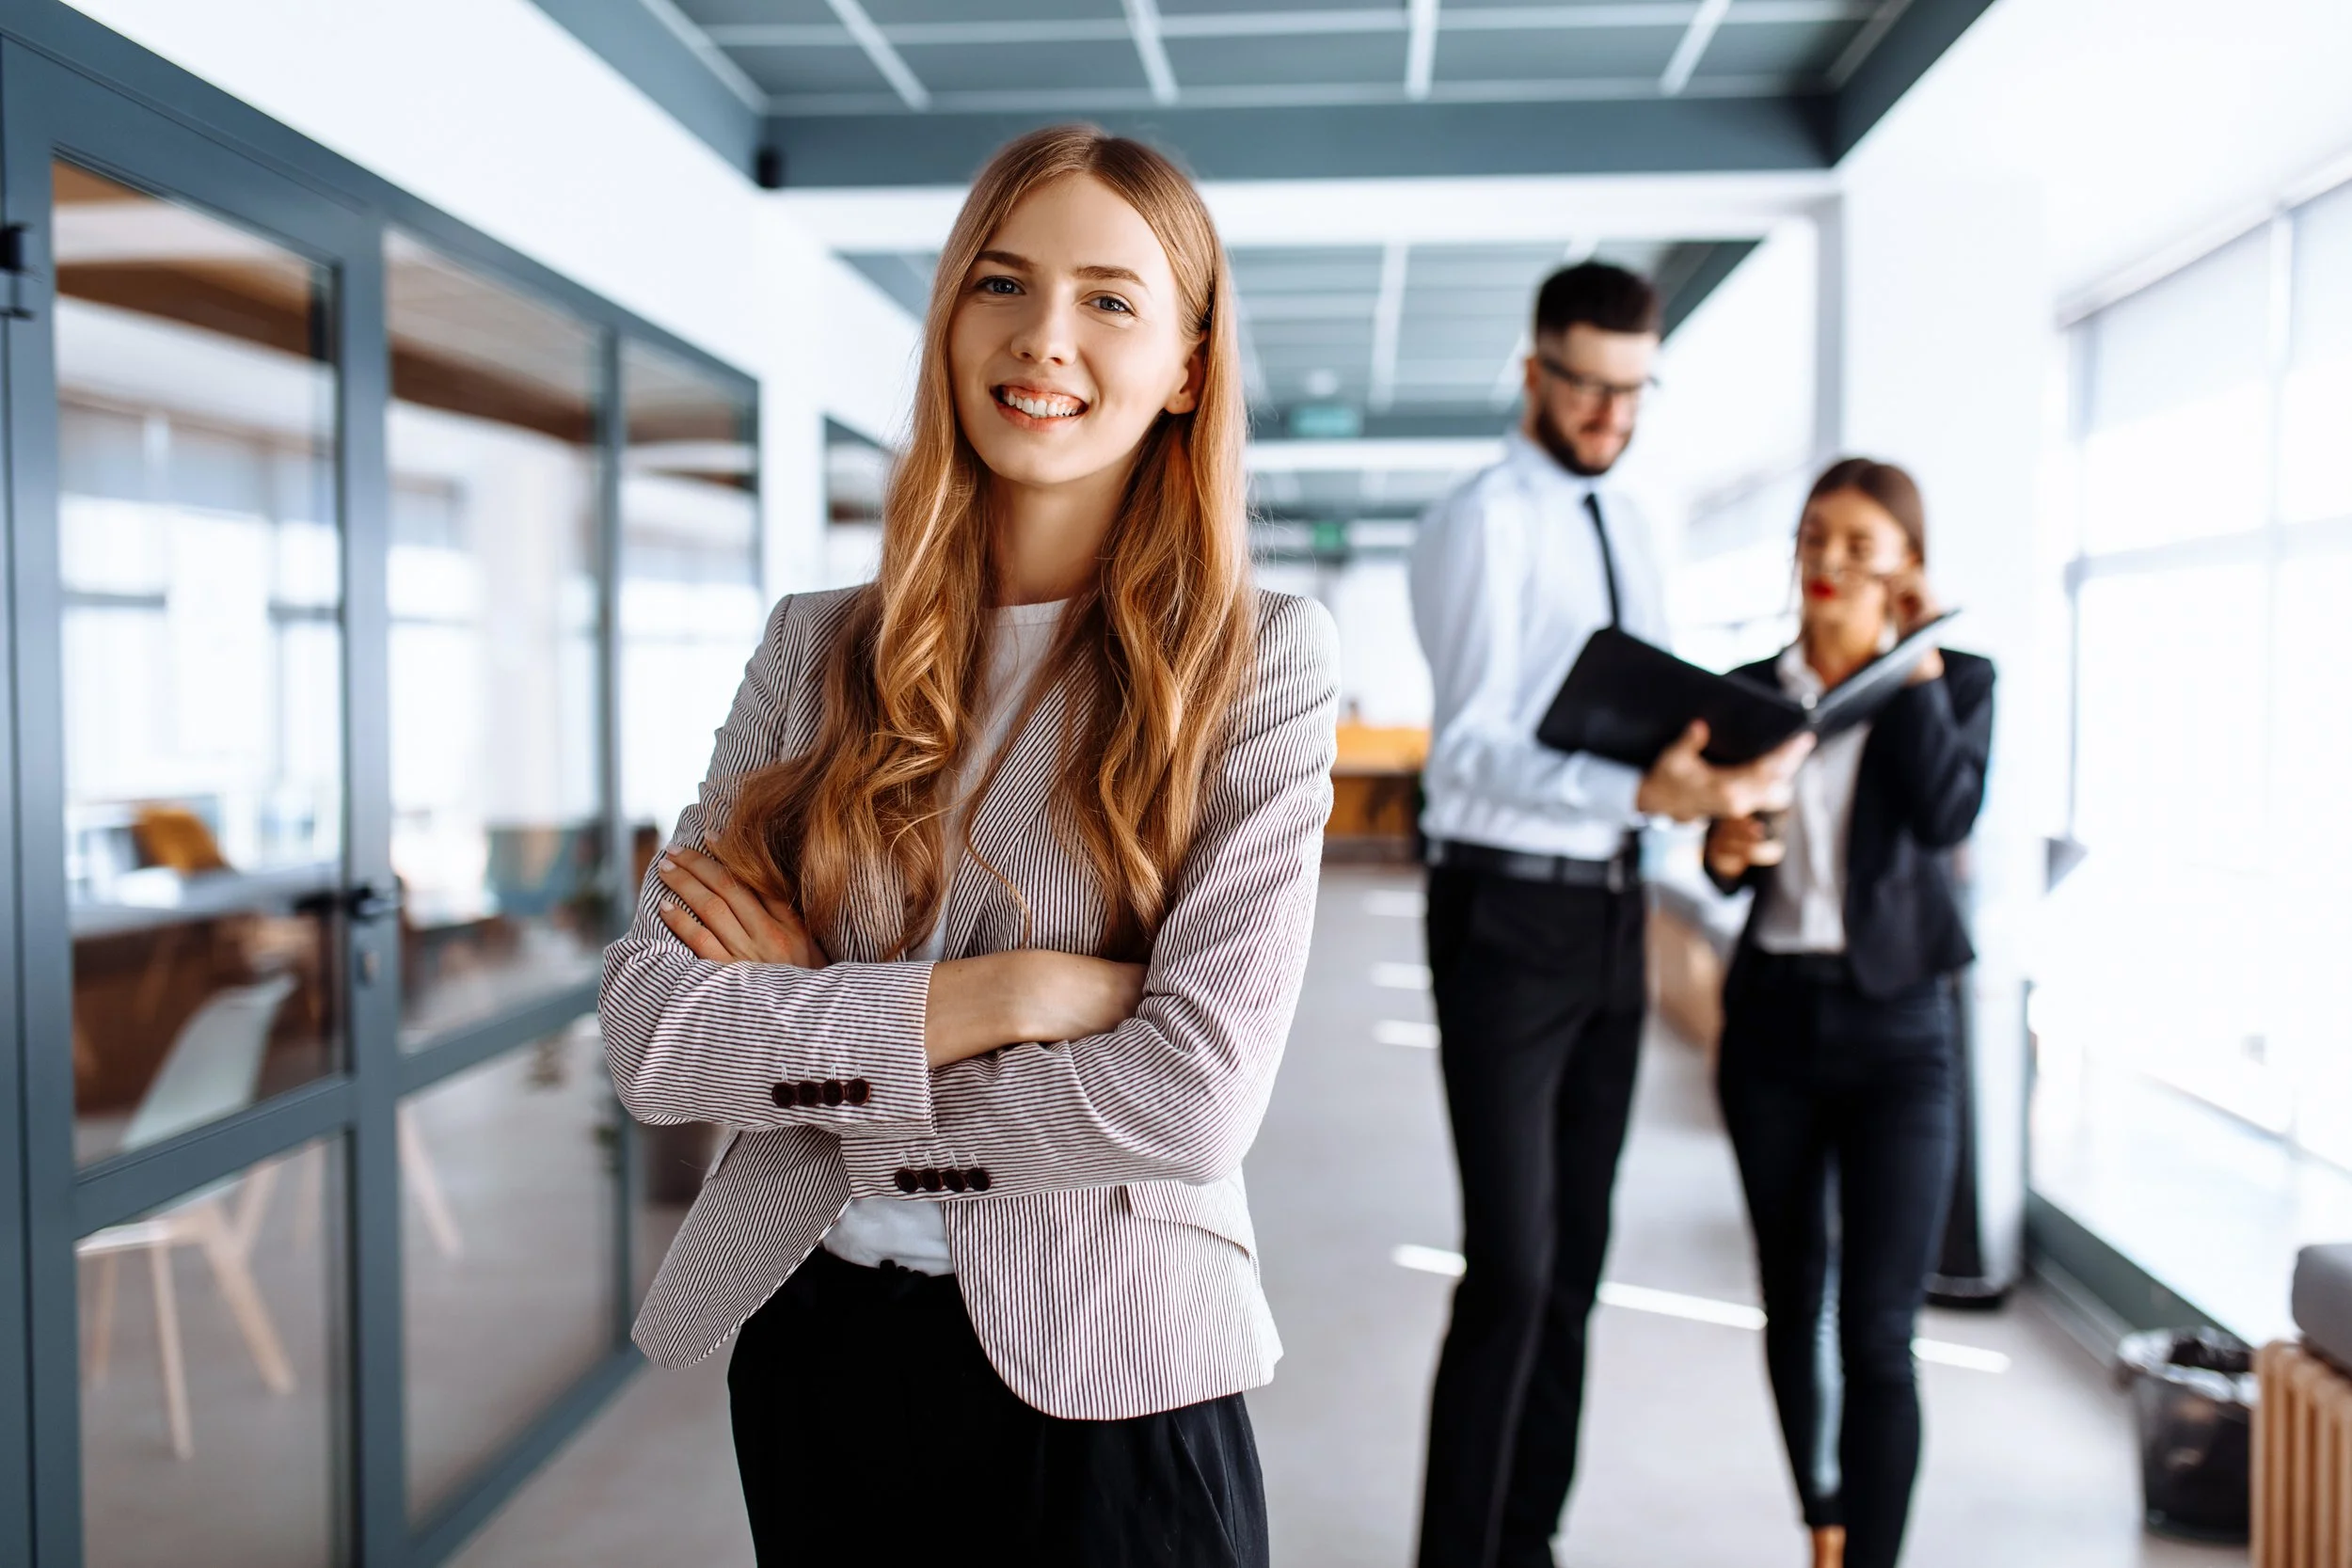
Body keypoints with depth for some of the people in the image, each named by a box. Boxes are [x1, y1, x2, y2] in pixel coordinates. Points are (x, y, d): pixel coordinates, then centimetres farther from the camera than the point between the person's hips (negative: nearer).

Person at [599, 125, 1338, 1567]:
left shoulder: (1262, 661, -9)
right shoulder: (819, 646, 1)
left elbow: (1196, 1099, -19)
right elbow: (648, 1030, -8)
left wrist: (806, 1027, -11)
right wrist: (1013, 990, -18)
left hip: (1096, 1385, -3)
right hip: (812, 1350, 3)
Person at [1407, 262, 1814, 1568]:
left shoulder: (1623, 525, 13)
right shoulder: (1482, 523, -11)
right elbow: (1471, 748, -20)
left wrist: (1728, 769, -7)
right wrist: (1644, 791, -32)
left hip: (1609, 907, 8)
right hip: (1508, 909, -8)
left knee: (1575, 1254, 13)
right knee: (1512, 1266, -8)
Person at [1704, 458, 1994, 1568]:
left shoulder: (1954, 681, 0)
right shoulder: (1750, 692, 5)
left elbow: (1948, 816, -18)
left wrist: (1913, 664, -13)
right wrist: (1723, 851, -12)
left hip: (1895, 1028, -3)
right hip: (1772, 1017, 3)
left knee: (1876, 1334, -8)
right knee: (1792, 1307, 13)